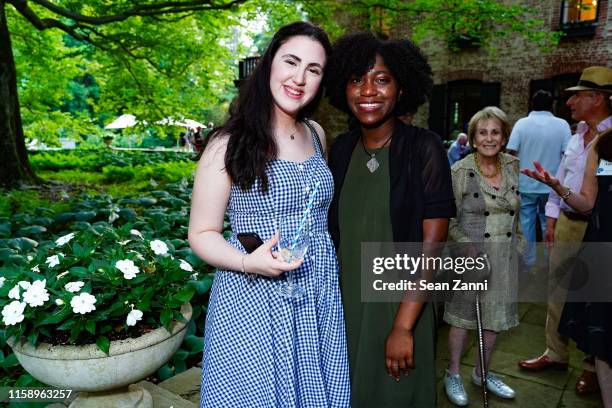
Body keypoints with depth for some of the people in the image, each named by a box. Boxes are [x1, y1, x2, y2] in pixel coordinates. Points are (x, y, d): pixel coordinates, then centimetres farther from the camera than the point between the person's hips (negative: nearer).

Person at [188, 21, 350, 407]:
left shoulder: (317, 134, 5)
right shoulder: (230, 143, -11)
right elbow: (202, 234, -7)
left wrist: (324, 259, 10)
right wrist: (249, 262, -24)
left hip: (319, 299, 5)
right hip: (254, 301, -5)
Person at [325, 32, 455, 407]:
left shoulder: (424, 147, -12)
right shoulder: (341, 148, 1)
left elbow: (432, 244, -16)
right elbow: (332, 230, 8)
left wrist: (403, 326, -19)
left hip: (400, 307, -4)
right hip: (343, 306, 4)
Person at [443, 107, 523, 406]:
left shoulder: (513, 166, 3)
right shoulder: (459, 171, -11)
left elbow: (518, 210, 16)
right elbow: (449, 221, -8)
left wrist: (519, 241, 13)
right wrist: (470, 247, -18)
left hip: (505, 258, 5)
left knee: (496, 317, 15)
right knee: (463, 317, 7)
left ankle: (483, 372, 36)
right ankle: (453, 375, 27)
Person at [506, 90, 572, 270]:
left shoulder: (521, 123, -4)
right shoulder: (562, 124, -3)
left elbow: (510, 152, -10)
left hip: (526, 184, 0)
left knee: (527, 223, 9)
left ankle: (528, 261, 16)